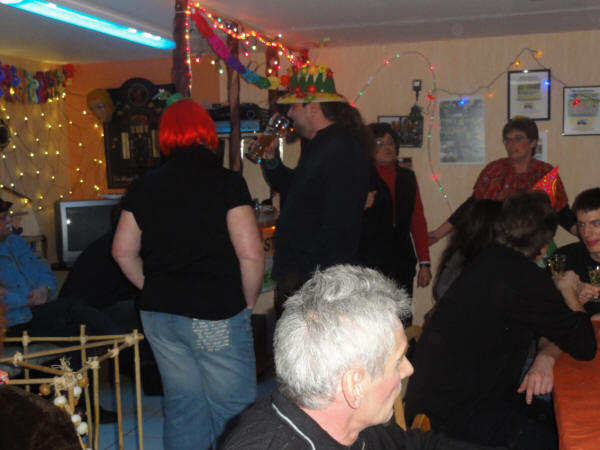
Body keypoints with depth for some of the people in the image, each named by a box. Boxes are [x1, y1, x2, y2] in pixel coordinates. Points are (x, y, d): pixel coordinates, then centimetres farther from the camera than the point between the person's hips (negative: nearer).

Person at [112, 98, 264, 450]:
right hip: (215, 315, -5)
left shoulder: (145, 186, 4)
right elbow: (251, 254, -16)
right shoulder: (226, 182, -10)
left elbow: (123, 251, 8)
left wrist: (156, 289, 16)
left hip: (159, 314, 5)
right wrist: (248, 301, -1)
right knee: (232, 408, 8)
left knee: (182, 407, 16)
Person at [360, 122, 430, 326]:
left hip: (402, 263, 4)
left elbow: (418, 222, 16)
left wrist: (424, 263, 10)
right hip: (369, 261, -4)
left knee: (402, 322, 1)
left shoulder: (407, 177, 14)